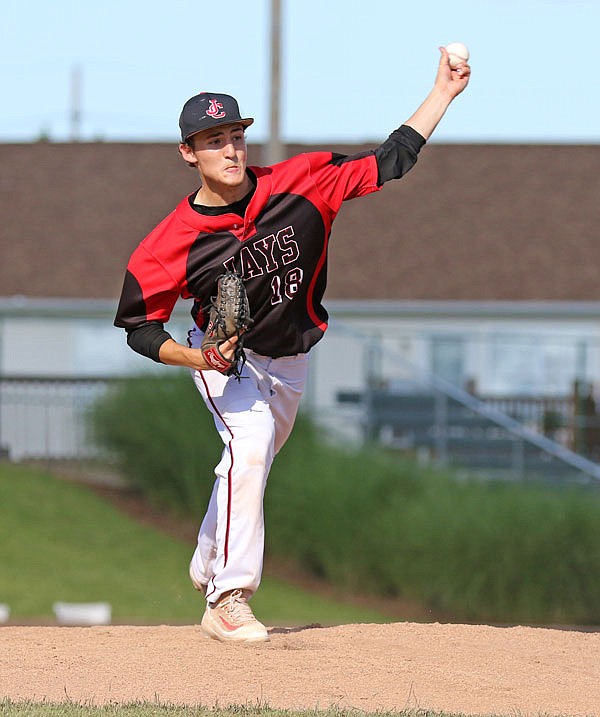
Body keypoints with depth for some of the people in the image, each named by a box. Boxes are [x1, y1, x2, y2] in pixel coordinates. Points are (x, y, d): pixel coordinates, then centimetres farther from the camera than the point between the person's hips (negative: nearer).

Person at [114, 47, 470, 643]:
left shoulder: (299, 185, -19)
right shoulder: (172, 242, -24)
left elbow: (390, 162, -14)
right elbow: (140, 329, -15)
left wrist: (443, 92, -20)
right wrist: (199, 358, -32)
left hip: (289, 362, 4)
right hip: (224, 359, -4)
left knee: (251, 464, 20)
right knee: (249, 443, -28)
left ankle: (207, 570, 47)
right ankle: (228, 601, -26)